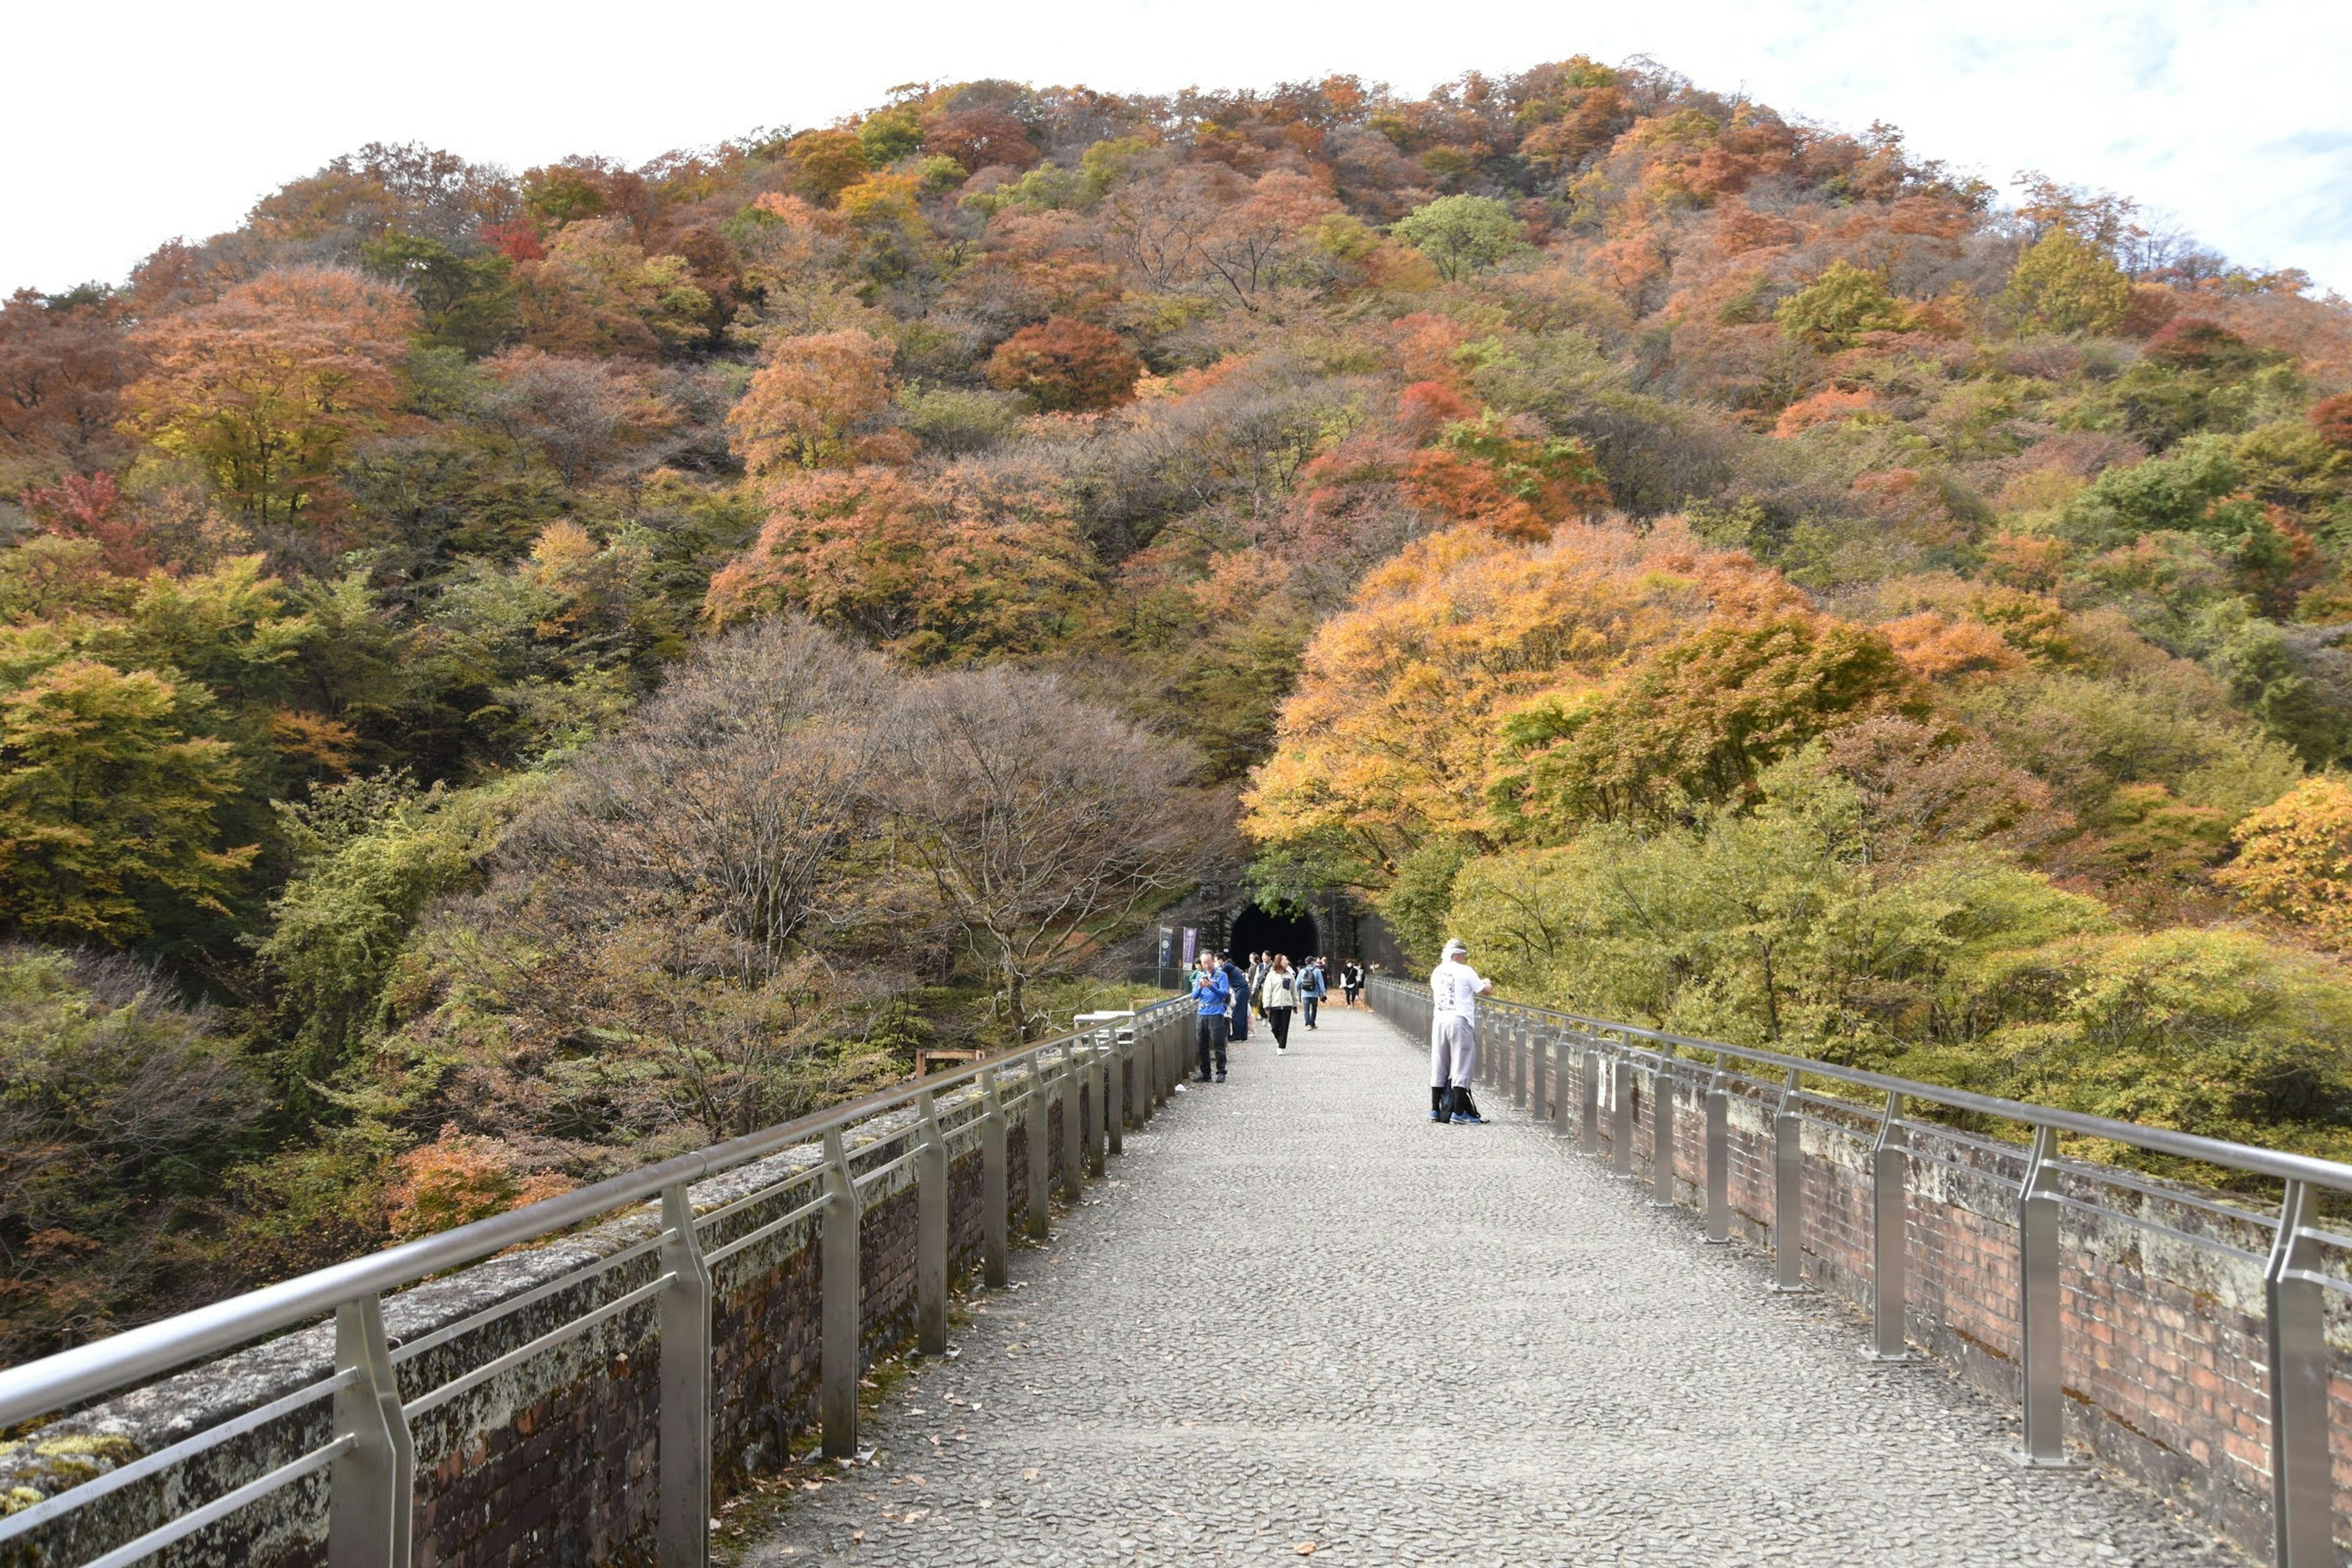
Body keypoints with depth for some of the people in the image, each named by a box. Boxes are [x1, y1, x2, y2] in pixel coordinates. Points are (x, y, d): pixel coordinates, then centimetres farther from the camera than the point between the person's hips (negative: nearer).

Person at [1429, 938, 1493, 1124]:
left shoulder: (1437, 972, 10)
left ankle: (1435, 1110, 16)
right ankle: (1458, 1112, -4)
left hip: (1439, 1021, 6)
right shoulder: (1465, 971, -7)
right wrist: (1489, 984, 25)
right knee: (1462, 1067, -2)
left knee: (1438, 1067, 12)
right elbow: (1484, 991, 1)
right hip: (1460, 1020, -6)